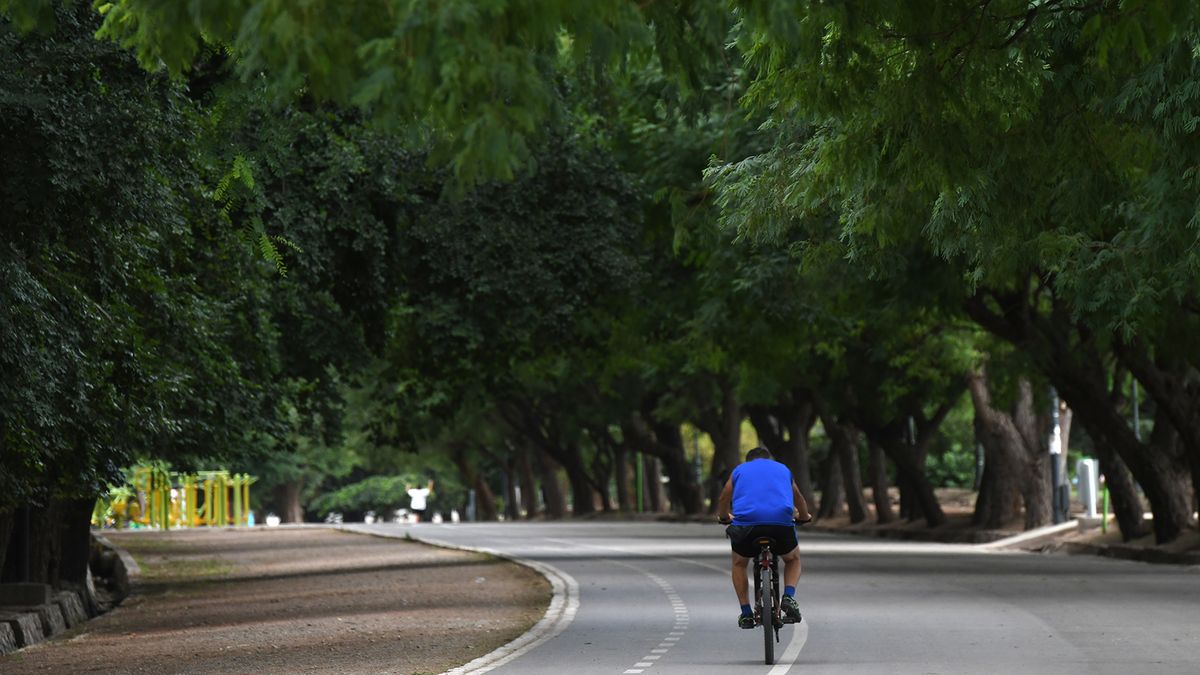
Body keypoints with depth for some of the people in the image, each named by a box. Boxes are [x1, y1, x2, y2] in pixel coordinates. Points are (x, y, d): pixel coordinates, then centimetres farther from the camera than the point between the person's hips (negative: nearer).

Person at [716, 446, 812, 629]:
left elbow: (723, 501, 37)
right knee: (793, 559, 29)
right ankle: (789, 598, 5)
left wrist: (724, 517, 59)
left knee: (739, 564, 28)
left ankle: (746, 614, 18)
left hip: (746, 523, 0)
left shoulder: (740, 470, 24)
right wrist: (804, 517, 63)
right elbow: (799, 500, 42)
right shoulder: (783, 470, 27)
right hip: (782, 524, 0)